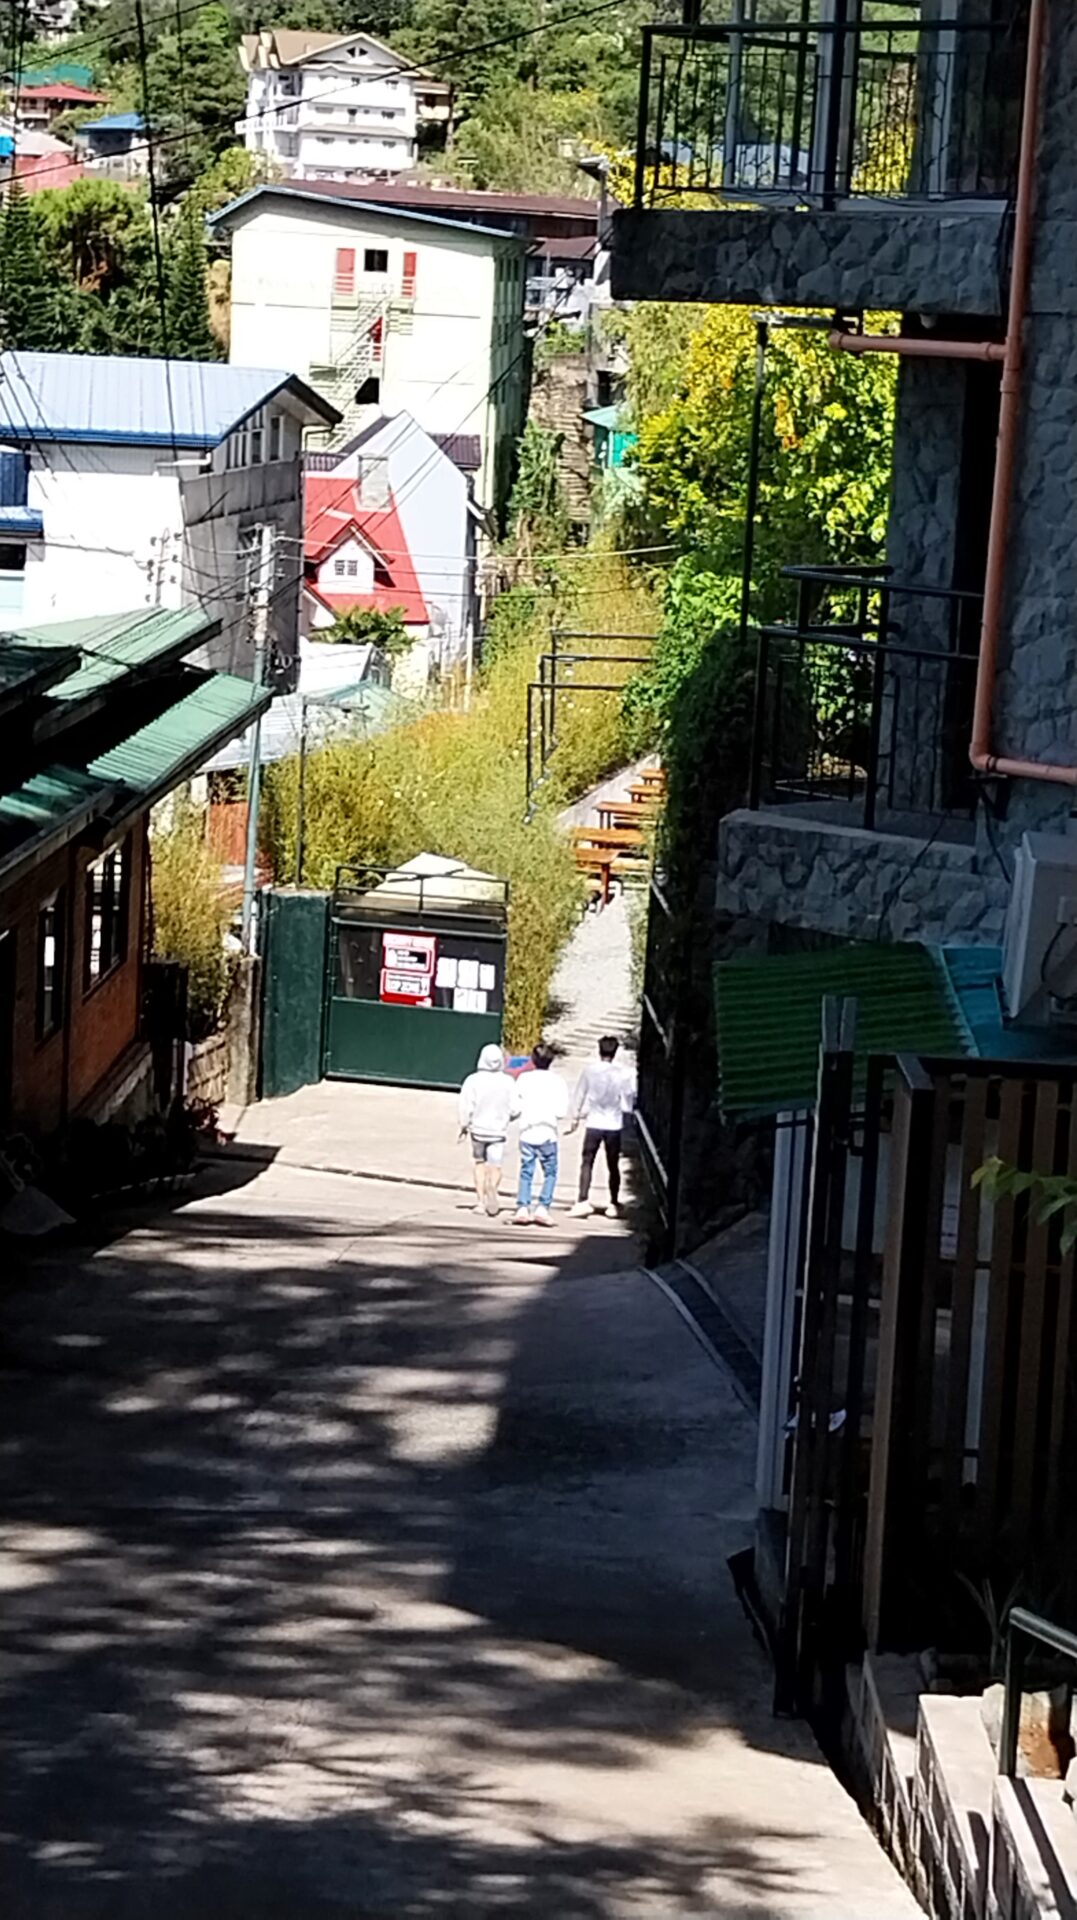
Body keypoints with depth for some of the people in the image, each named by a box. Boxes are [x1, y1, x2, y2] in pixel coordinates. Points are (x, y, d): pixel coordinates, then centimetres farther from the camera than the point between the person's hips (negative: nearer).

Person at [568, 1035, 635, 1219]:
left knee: (587, 1163, -1)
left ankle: (583, 1201, -16)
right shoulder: (623, 1073, -5)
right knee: (613, 1166, 11)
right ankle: (613, 1205, 13)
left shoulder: (590, 1070, -5)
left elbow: (579, 1095, 4)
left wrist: (575, 1118, 14)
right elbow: (629, 1099, 1)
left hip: (594, 1123, -1)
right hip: (614, 1124, 1)